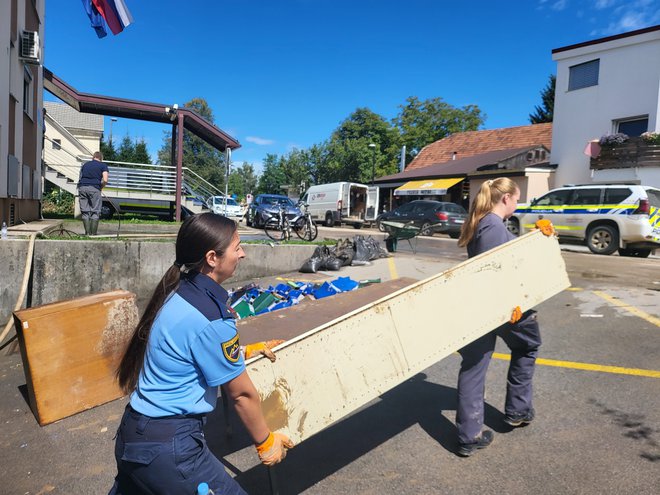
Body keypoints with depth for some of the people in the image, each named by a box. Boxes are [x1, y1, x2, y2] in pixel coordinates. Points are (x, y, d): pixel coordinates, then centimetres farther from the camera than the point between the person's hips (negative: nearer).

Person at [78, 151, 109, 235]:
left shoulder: (85, 164, 24)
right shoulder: (103, 165, 11)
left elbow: (80, 177, 22)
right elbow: (105, 180, -4)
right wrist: (100, 188, 13)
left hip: (82, 187, 4)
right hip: (94, 188, -4)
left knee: (85, 211, 9)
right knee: (95, 211, 3)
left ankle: (87, 232, 9)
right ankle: (93, 233, 1)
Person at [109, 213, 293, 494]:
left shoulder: (177, 291, 0)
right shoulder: (211, 318, -25)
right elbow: (241, 394, -13)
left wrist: (246, 351, 23)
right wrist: (266, 443, 1)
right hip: (167, 448, -9)